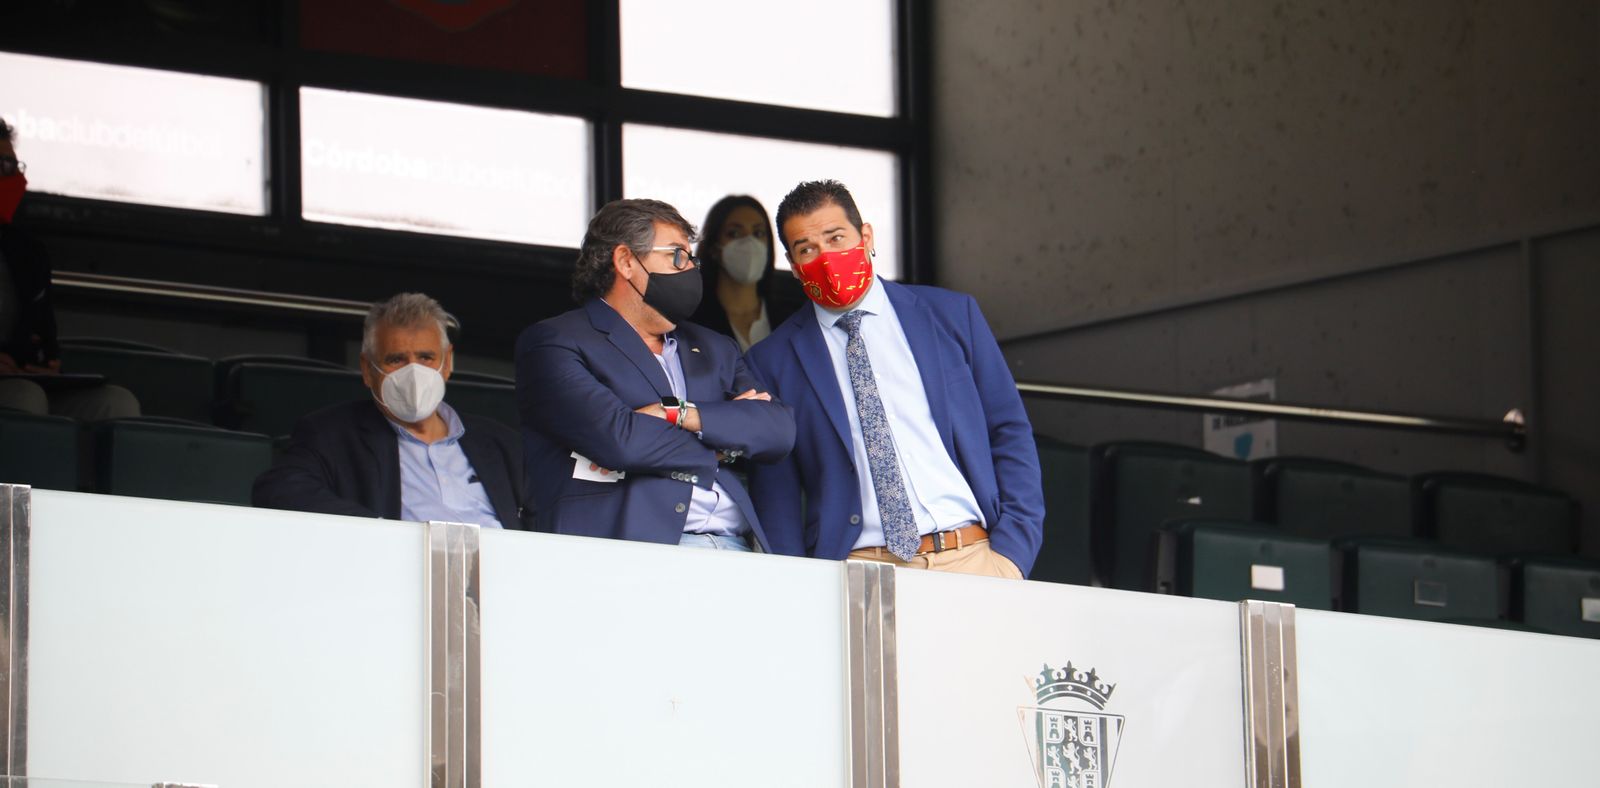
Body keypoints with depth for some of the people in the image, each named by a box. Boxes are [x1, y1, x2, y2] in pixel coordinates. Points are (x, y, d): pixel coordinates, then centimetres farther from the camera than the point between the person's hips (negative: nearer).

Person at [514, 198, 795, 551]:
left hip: (734, 548, 6)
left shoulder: (712, 349, 27)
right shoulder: (554, 343, 7)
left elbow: (778, 430, 11)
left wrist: (681, 414, -4)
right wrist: (721, 447, 4)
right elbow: (614, 438, -10)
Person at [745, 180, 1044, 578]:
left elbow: (1010, 433, 12)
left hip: (972, 558, 1)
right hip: (857, 574, -1)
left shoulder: (952, 315, 11)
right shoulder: (773, 362, 9)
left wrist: (1011, 550, 1)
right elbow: (776, 497, 9)